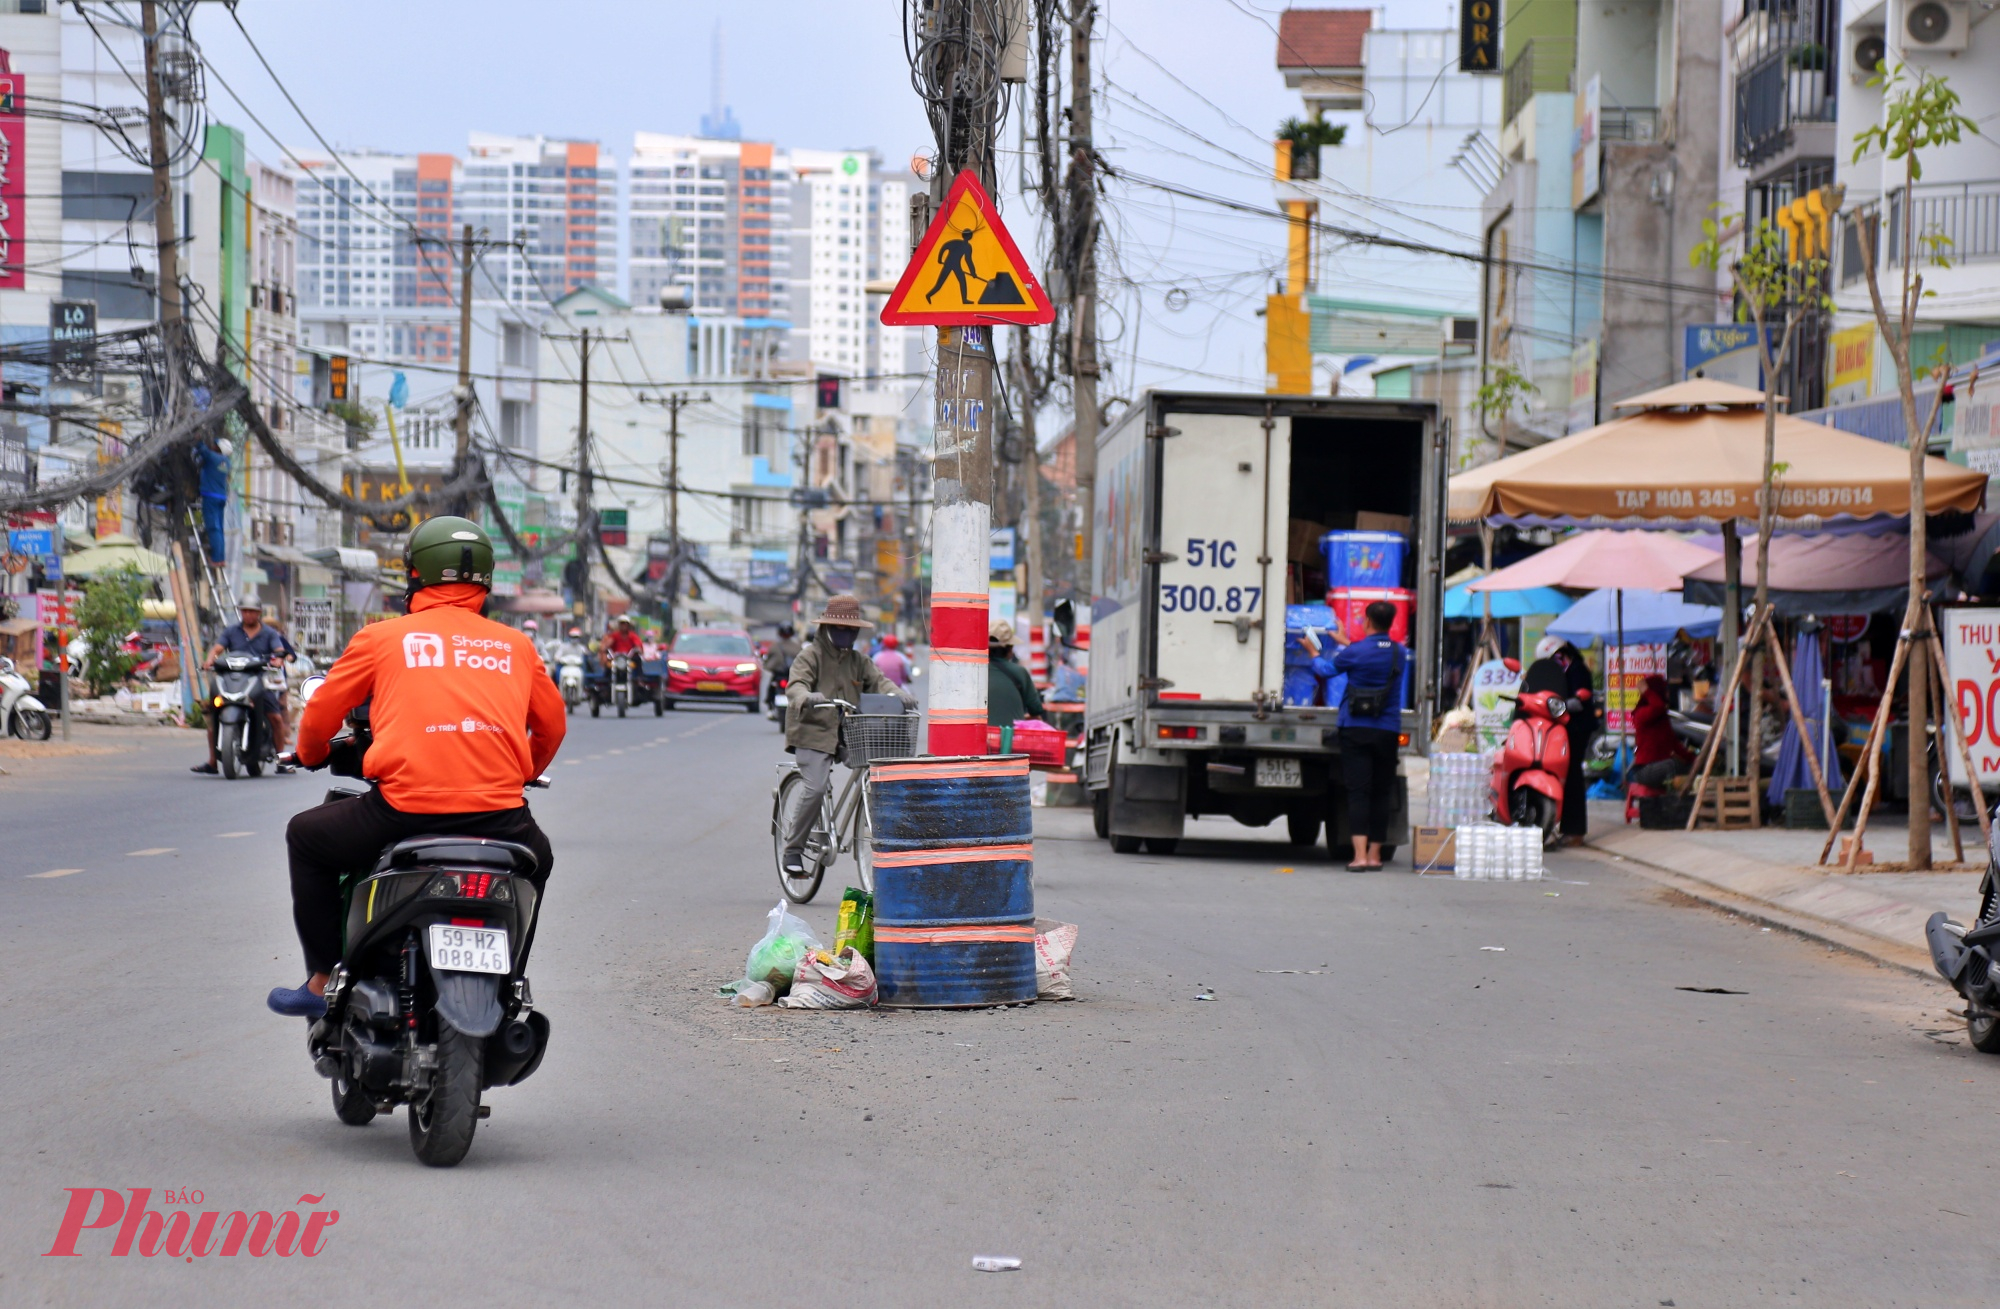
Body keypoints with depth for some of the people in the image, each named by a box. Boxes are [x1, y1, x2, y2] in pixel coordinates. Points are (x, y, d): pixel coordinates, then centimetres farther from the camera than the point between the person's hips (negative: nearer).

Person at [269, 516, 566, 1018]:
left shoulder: (383, 637, 10)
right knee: (536, 859, 37)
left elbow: (322, 713, 18)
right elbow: (552, 726, 27)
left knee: (306, 836, 26)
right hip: (499, 817, 3)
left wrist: (310, 756, 41)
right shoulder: (515, 645, 17)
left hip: (405, 806, -2)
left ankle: (323, 980, 23)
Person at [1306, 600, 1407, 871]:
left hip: (1356, 730, -3)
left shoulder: (1355, 652, -9)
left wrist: (1314, 652, 28)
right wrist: (1346, 643, 39)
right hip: (1388, 732, 4)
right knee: (1381, 794, 10)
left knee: (1358, 791, -6)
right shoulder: (1399, 652, 5)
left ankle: (1360, 856, -17)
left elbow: (1326, 669, 8)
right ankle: (1374, 855, 15)